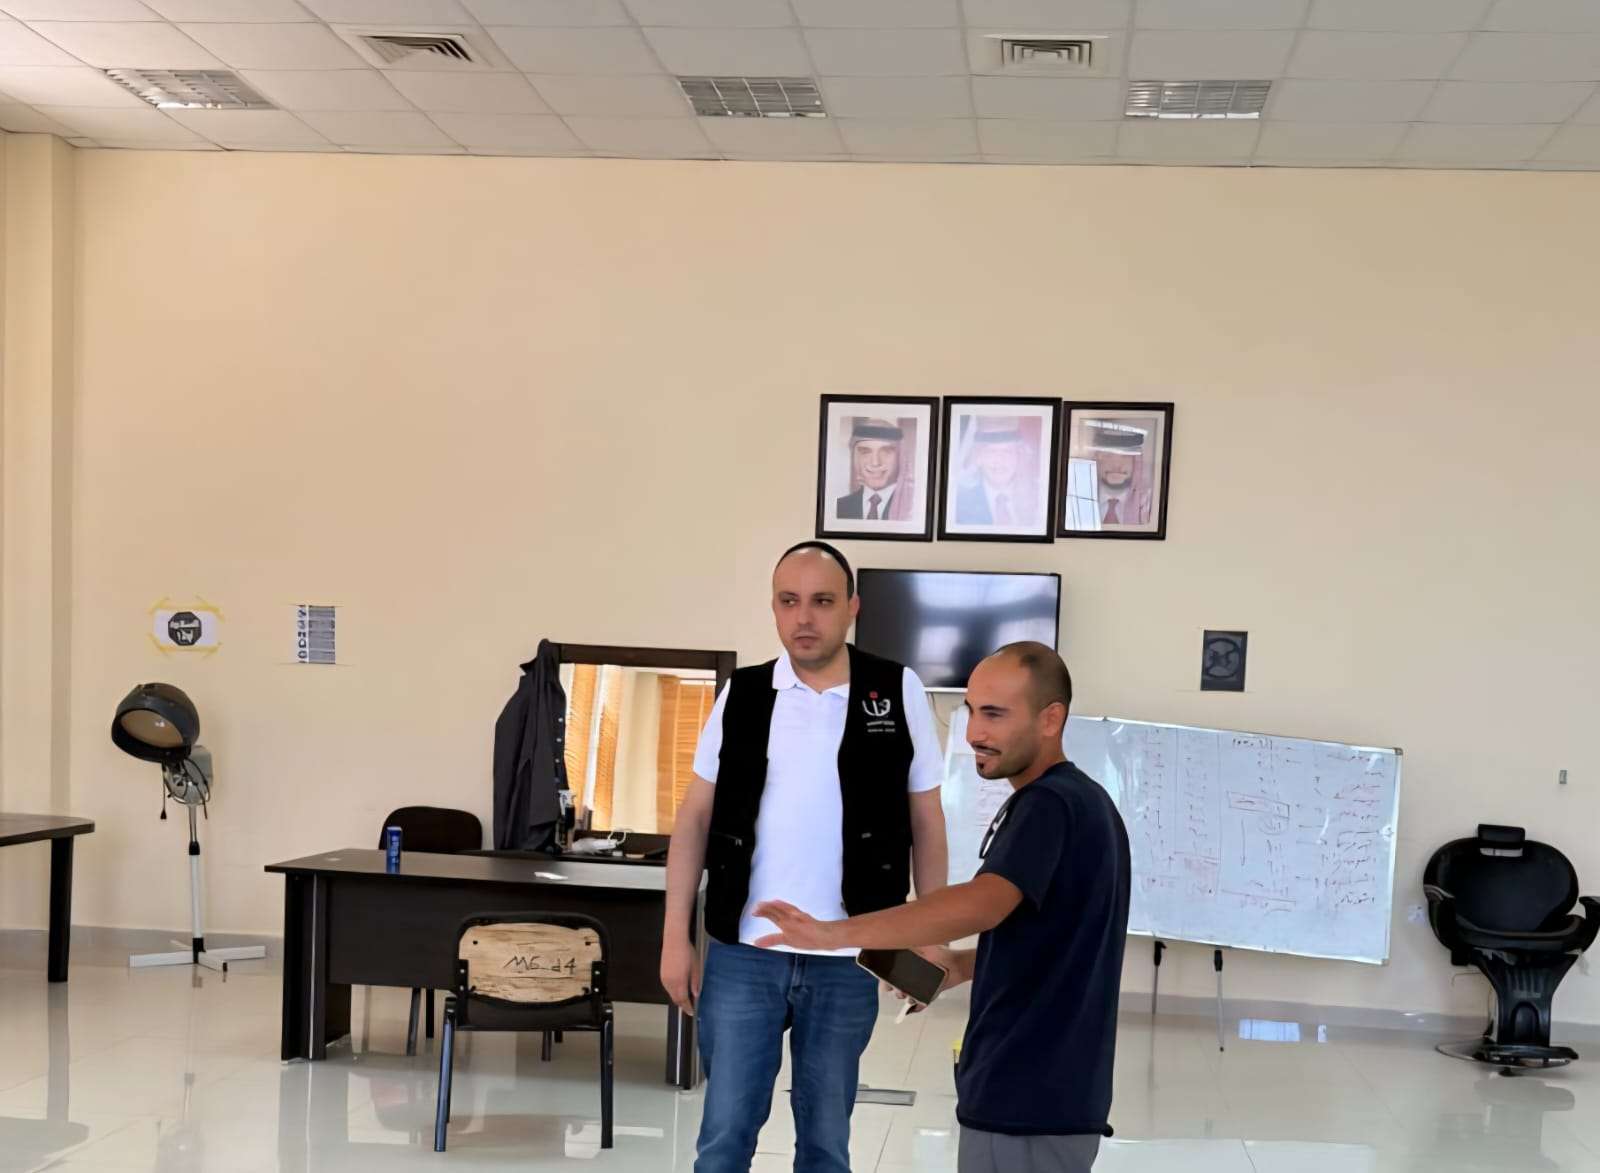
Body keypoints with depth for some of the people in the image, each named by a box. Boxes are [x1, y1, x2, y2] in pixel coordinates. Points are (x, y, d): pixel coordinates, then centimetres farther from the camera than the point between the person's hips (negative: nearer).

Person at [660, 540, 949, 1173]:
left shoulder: (898, 693, -2)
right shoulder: (741, 695, 1)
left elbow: (926, 823, 3)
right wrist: (676, 937, 0)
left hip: (847, 960, -1)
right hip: (741, 954, 1)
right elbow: (694, 820, 5)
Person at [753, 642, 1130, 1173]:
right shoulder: (1080, 801, 14)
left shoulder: (1049, 805, -18)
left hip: (1026, 1104, -10)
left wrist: (836, 933, -42)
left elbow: (982, 904, -36)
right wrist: (959, 966, 10)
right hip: (1041, 1096, 10)